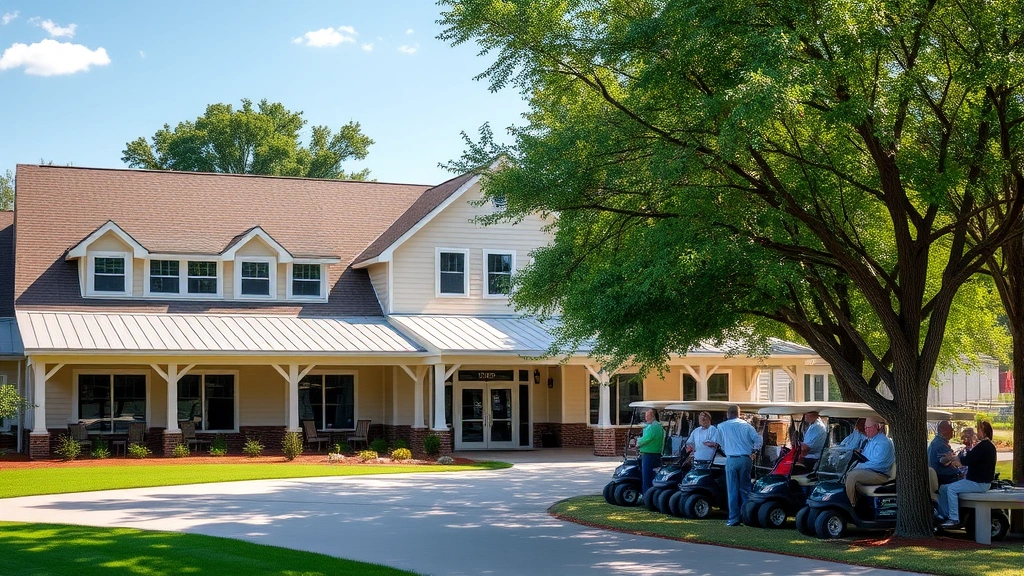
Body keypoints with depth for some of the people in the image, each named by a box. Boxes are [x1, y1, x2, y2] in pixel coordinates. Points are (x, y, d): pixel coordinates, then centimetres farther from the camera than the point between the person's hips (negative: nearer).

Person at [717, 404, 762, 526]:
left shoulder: (721, 426, 5)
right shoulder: (746, 425, 8)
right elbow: (757, 438, 2)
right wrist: (754, 451, 14)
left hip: (731, 460, -2)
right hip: (746, 459, 2)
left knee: (732, 490, 2)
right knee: (745, 489, 10)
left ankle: (734, 519, 0)